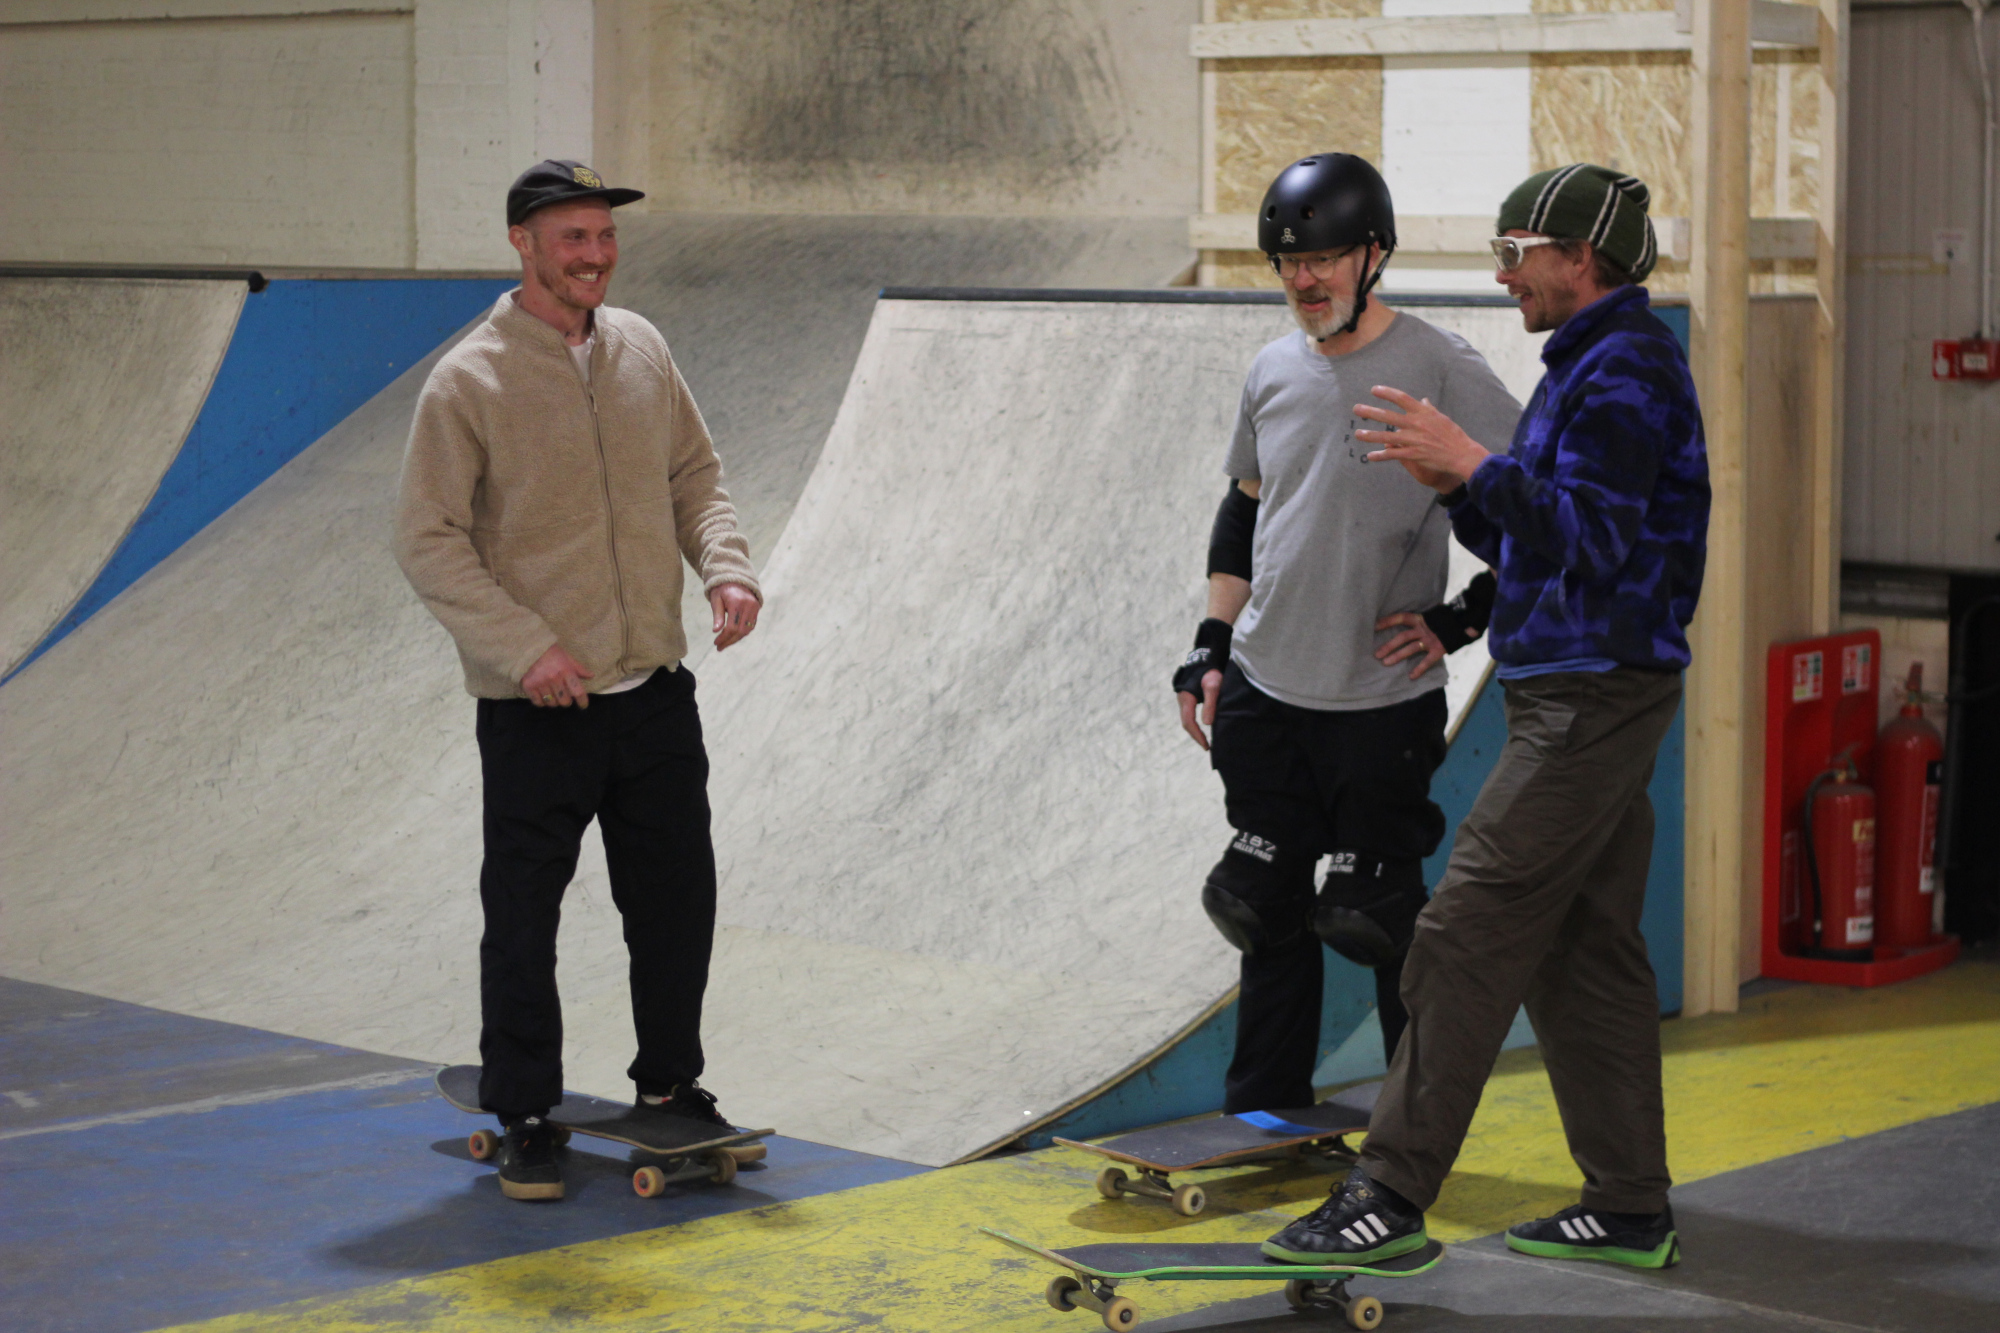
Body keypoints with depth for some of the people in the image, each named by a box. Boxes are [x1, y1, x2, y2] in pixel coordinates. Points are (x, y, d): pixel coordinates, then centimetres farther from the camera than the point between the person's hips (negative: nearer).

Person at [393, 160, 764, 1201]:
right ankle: (524, 1121, 16)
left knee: (678, 901, 13)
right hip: (535, 710, -5)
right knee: (524, 919, 3)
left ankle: (669, 1087, 30)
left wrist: (725, 565, -3)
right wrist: (526, 646, -18)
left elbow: (693, 474, 16)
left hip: (654, 690, 5)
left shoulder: (640, 351, 7)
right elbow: (427, 541, -11)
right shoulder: (469, 381, -11)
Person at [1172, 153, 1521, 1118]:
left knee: (1380, 920, -2)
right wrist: (1211, 646, 15)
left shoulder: (1439, 370, -10)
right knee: (1269, 911, 11)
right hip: (1264, 693, 6)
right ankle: (1260, 1119, 23)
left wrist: (1460, 621, -10)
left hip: (1382, 703, -5)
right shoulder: (1275, 371, 9)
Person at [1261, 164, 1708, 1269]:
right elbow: (1527, 541, 22)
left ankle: (1390, 1194, -11)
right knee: (1584, 953, 11)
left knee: (1468, 934, -12)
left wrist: (1473, 464, -22)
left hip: (1593, 700, -11)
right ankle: (1630, 1210, 16)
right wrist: (1461, 491, 5)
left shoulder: (1626, 370, -12)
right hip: (1571, 696, 11)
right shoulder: (1587, 367, 21)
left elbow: (1592, 535, -23)